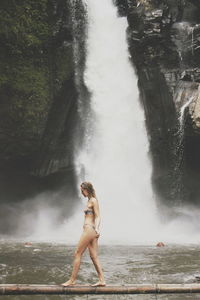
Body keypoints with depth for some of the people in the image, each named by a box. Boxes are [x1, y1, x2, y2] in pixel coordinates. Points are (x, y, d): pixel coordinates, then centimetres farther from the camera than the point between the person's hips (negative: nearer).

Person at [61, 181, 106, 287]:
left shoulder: (93, 201, -8)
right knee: (94, 256, 6)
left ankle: (72, 280, 3)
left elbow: (98, 216, -14)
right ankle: (101, 280, 5)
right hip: (90, 230, 10)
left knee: (77, 253, -3)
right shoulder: (90, 200, 19)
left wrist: (96, 228, -27)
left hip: (89, 229, -10)